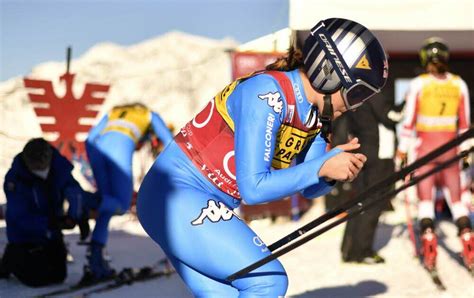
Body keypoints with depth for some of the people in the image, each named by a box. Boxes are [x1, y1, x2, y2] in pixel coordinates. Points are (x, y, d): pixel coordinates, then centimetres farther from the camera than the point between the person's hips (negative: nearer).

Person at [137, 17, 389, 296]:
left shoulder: (314, 111, 4)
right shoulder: (267, 95, -23)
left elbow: (310, 189, 9)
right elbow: (253, 187, -25)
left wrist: (335, 171, -11)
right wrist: (322, 166, -23)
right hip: (176, 195, -9)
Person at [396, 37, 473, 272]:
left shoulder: (418, 84, -7)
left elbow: (409, 121, -7)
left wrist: (402, 149, 0)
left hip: (425, 147, -2)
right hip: (450, 148, 2)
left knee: (425, 198, 5)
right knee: (455, 197, 11)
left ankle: (429, 247, -5)